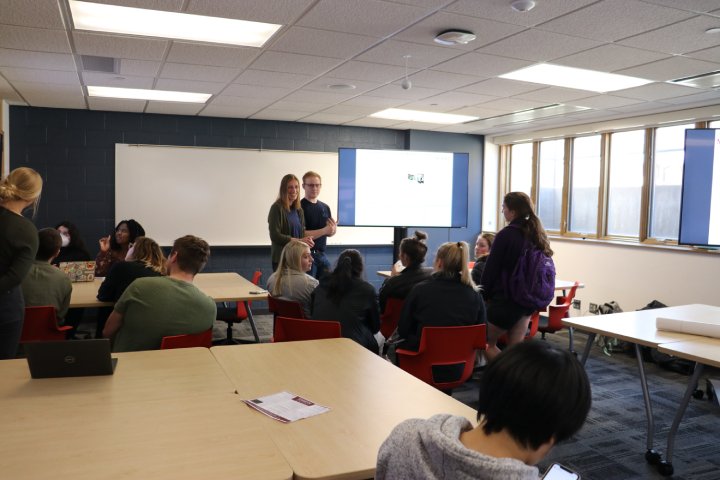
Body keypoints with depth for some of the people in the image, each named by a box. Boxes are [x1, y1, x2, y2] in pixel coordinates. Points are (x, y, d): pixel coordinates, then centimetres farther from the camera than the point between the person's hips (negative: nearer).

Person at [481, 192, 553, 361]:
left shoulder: (506, 235, -17)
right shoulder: (537, 234, 5)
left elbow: (491, 268, -11)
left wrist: (483, 295, 1)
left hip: (506, 299, -7)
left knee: (488, 344, 8)